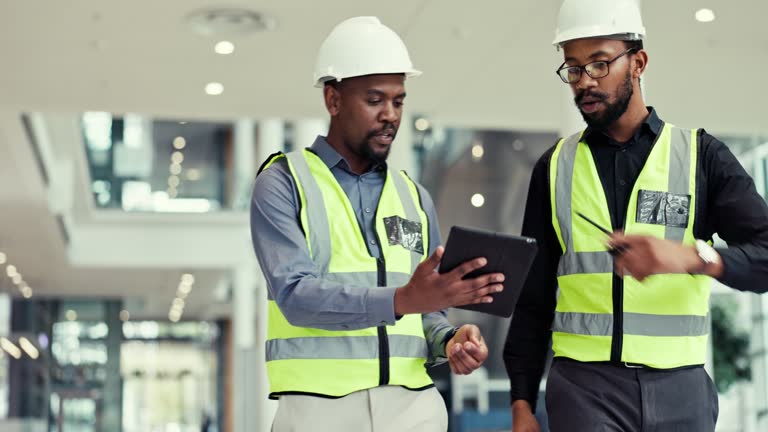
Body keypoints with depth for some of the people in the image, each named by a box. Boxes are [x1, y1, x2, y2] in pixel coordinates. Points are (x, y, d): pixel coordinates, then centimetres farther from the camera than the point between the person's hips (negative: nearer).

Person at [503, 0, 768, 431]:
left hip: (681, 387, 0)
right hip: (584, 385, 0)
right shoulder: (555, 168, 8)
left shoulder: (702, 155, 3)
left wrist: (691, 256, -26)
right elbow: (533, 298, 10)